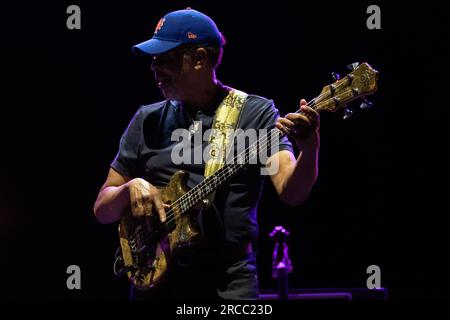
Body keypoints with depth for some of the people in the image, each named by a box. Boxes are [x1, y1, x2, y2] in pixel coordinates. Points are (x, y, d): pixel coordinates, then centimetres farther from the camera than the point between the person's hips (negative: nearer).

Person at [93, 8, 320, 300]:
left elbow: (291, 192, -13)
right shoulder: (149, 120, 11)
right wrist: (132, 188, -8)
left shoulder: (257, 113, 1)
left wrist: (309, 147, -32)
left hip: (229, 278, -3)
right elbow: (103, 210, 14)